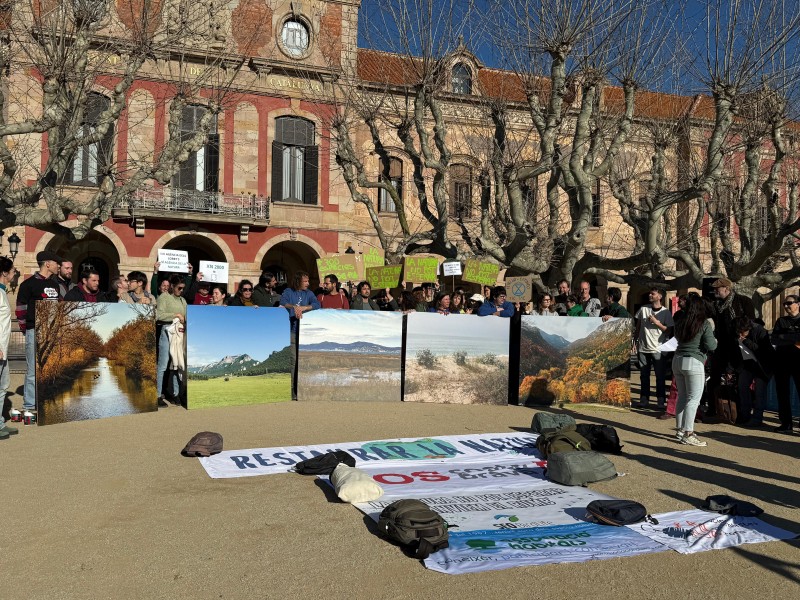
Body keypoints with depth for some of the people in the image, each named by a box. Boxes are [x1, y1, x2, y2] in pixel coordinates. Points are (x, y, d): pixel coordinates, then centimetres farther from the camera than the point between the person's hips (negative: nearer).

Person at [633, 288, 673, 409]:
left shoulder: (665, 312, -2)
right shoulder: (643, 309, 7)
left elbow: (668, 330, -4)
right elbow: (638, 326, 14)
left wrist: (656, 322, -15)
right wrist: (635, 341, 11)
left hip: (658, 349, -3)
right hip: (643, 348, 3)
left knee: (660, 376, 0)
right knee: (644, 376, 9)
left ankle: (661, 401, 8)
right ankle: (644, 400, 16)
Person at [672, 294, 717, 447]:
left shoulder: (680, 323, 7)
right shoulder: (704, 324, -8)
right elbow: (711, 346, -10)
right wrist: (715, 340, 10)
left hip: (677, 360, 6)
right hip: (694, 362, -6)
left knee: (682, 397, 15)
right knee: (693, 399, -3)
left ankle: (681, 430, 21)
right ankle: (688, 434, -6)